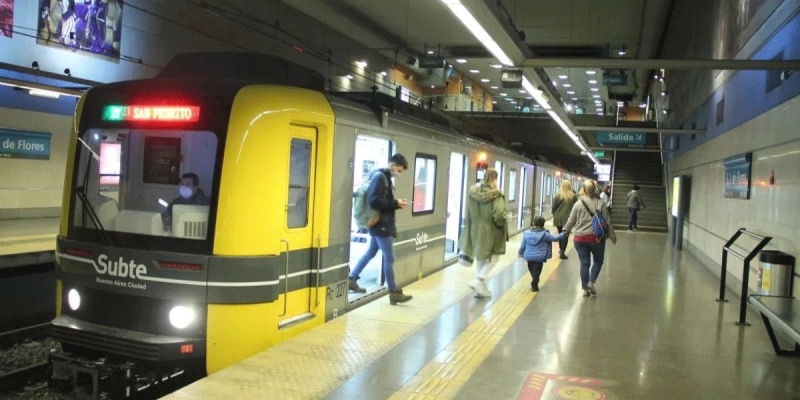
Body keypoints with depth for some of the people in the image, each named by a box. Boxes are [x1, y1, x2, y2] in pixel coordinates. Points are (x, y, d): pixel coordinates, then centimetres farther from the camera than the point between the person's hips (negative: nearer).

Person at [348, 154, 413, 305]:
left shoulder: (385, 177, 14)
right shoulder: (379, 177, -16)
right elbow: (374, 201, -24)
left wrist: (397, 202, 3)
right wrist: (395, 203, -18)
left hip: (381, 223, 10)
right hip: (380, 224, -10)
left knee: (370, 253, 19)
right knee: (389, 258, -3)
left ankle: (352, 280, 28)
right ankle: (394, 292, 5)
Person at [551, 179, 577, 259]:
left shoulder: (557, 195, -5)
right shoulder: (573, 196, -4)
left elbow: (554, 207, -2)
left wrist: (554, 215, 14)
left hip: (558, 217, 1)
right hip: (568, 218, -1)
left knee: (560, 233, 19)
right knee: (565, 234, 1)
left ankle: (561, 249, 33)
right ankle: (562, 252, -6)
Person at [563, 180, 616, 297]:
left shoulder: (578, 203, -2)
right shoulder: (600, 203, -4)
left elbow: (571, 221, 2)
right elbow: (608, 221, -1)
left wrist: (565, 231, 18)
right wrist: (612, 236, 9)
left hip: (580, 238, 1)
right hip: (597, 237, -1)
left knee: (584, 263, 8)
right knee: (598, 261, 17)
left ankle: (585, 288, 9)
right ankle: (591, 282, 1)